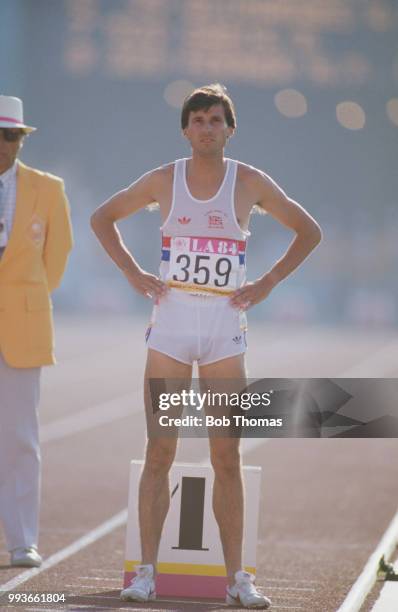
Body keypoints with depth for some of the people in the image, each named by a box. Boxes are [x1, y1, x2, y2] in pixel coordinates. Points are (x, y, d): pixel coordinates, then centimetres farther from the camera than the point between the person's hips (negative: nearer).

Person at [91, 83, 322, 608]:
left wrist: (268, 284, 3)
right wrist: (133, 274, 5)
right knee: (159, 454, -2)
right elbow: (102, 218, 16)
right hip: (170, 326, 0)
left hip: (225, 330, 0)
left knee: (227, 459, 1)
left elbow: (308, 231, 12)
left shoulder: (250, 183, 1)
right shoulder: (164, 181, 2)